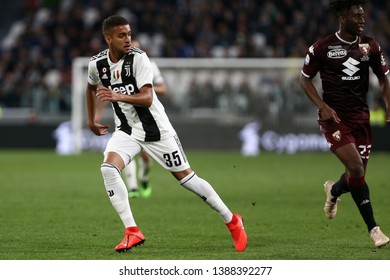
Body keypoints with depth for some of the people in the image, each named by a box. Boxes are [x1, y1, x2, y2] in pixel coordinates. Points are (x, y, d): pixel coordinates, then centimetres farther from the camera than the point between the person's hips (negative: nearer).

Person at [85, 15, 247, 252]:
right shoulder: (97, 63, -4)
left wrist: (118, 97, -43)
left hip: (156, 129, -4)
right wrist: (91, 120, 21)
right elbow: (91, 87, 20)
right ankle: (132, 232, -19)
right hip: (127, 130, 4)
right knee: (108, 168, -22)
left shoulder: (138, 58, -19)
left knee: (185, 176, 1)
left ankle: (231, 220, 18)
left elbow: (147, 98, -28)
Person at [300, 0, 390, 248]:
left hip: (360, 116, 4)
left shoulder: (370, 46, 3)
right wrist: (323, 106, -11)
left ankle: (334, 191, 43)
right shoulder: (322, 47, -7)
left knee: (358, 176, 5)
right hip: (334, 117, -4)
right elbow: (305, 79, 1)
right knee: (356, 168, -19)